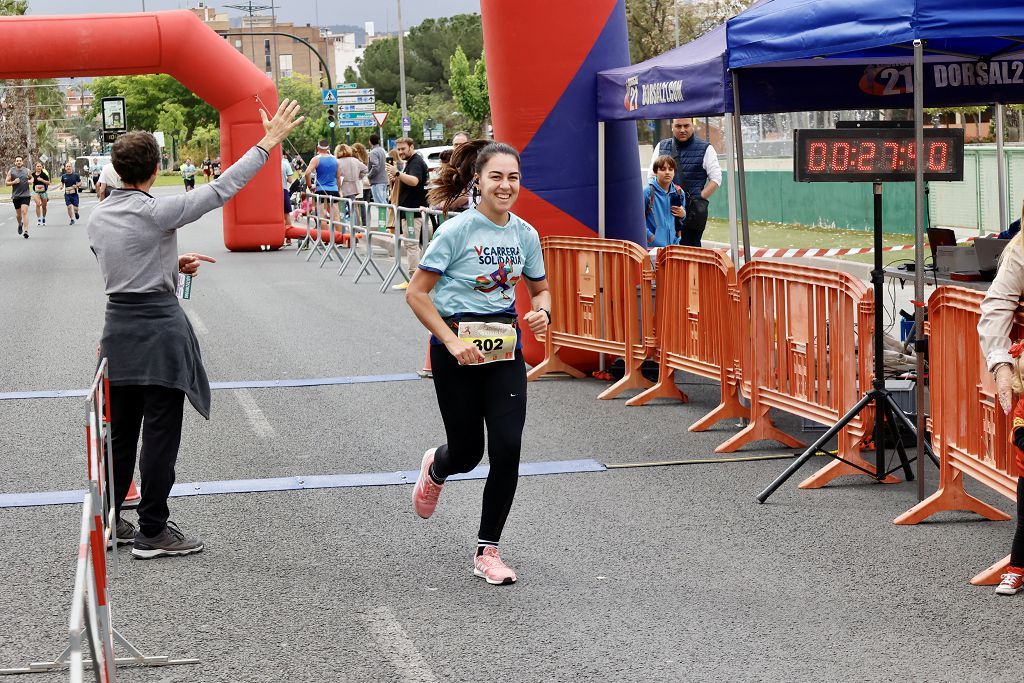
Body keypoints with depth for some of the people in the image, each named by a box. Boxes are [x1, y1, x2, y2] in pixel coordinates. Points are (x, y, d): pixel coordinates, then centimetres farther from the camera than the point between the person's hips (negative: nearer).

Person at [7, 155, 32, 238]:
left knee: (24, 212, -14)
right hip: (16, 196, 1)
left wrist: (30, 181, 1)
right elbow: (7, 183, 2)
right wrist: (13, 182, -16)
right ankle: (20, 224, 44)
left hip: (26, 195, -1)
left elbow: (31, 177, 23)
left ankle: (26, 231, -20)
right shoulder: (11, 171, 0)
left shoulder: (27, 171, 4)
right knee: (18, 213, 12)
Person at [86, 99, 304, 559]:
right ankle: (152, 533, 7)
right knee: (160, 435, 2)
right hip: (160, 329, -7)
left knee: (119, 432, 15)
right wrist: (270, 141, -10)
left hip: (119, 328, 7)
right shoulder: (155, 213, -17)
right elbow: (222, 189, -15)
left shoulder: (97, 218, 4)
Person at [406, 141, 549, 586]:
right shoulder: (458, 231, -13)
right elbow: (416, 293, -11)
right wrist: (452, 340, -20)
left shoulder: (525, 234, 1)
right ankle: (435, 468, 47)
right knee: (467, 453, 6)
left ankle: (487, 552, 5)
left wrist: (542, 312, -7)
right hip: (456, 348, -4)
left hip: (505, 349, 4)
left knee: (507, 448, -9)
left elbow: (540, 289, 16)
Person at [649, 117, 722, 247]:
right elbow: (652, 177, 16)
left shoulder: (705, 149, 4)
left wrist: (700, 199, -9)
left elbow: (715, 179, 2)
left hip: (692, 212, -3)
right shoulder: (661, 147, 13)